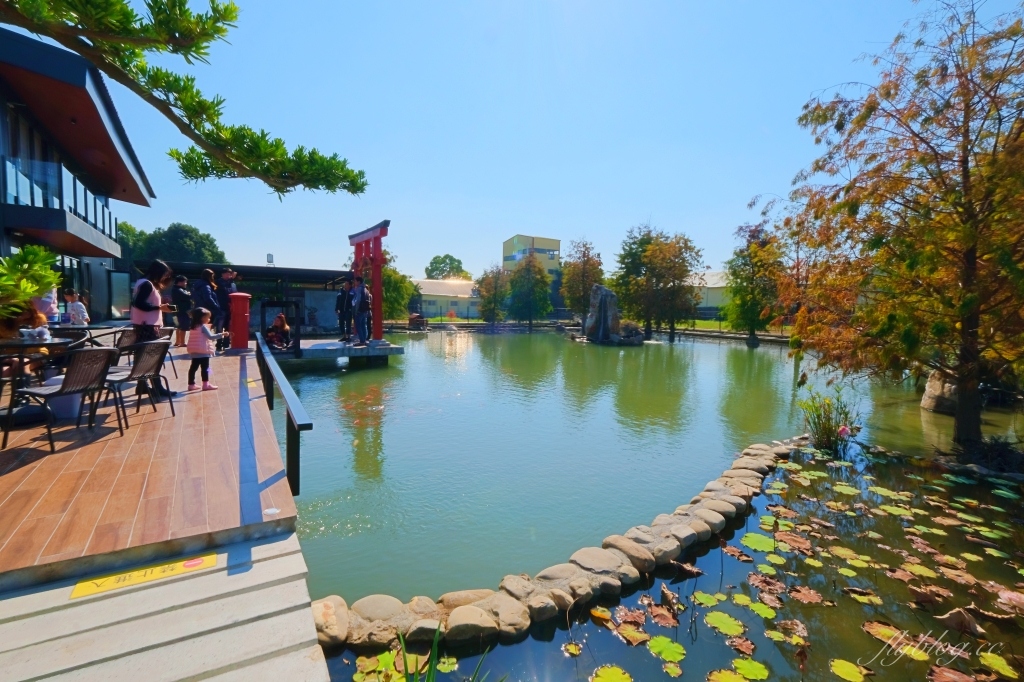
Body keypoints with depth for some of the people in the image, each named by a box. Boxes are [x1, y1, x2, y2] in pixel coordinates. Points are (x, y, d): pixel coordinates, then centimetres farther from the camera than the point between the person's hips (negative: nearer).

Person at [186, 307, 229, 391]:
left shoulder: (193, 327, 15)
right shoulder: (203, 327, -11)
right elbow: (210, 336, -19)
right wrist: (222, 334, -21)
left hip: (194, 351, 8)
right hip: (203, 351, -8)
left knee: (193, 367, 10)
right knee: (205, 367, -4)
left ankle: (191, 384, 15)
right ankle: (206, 384, -3)